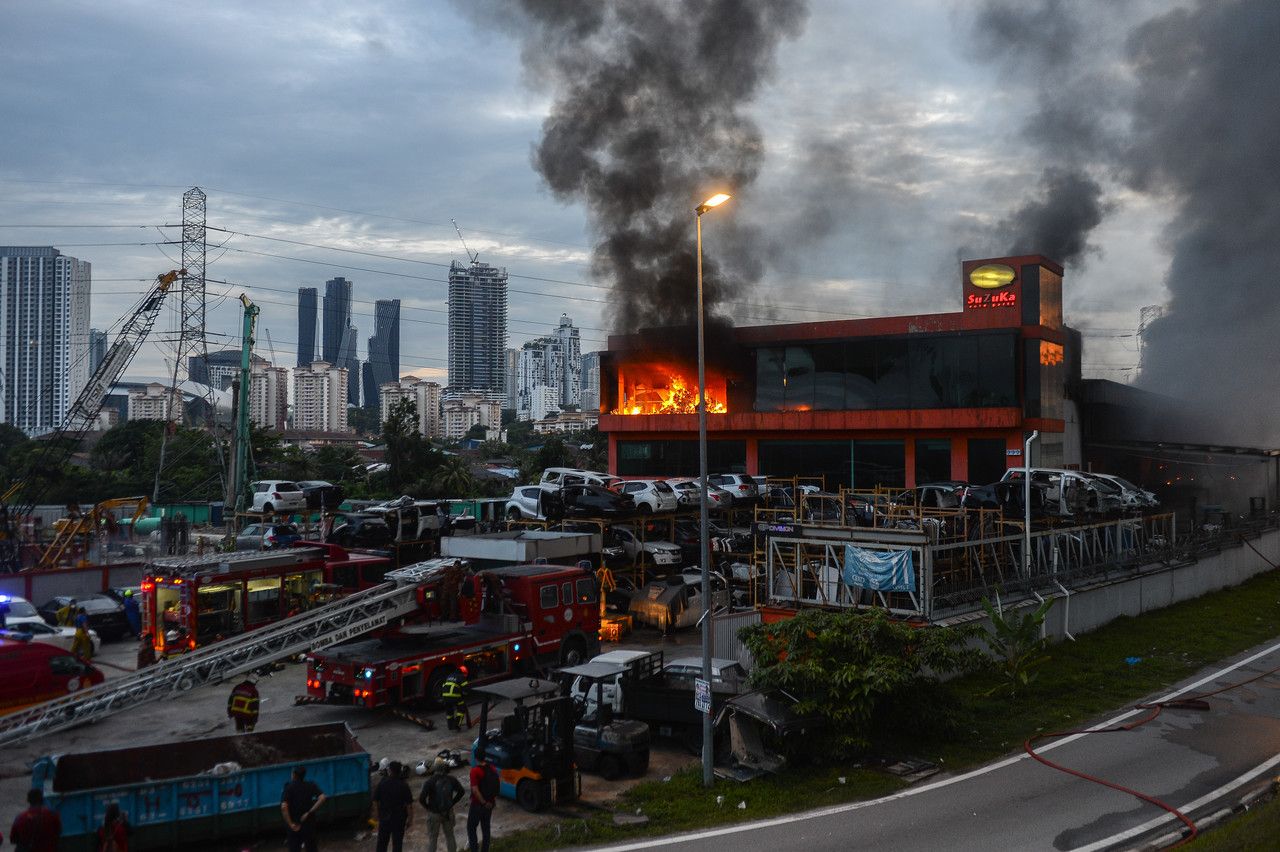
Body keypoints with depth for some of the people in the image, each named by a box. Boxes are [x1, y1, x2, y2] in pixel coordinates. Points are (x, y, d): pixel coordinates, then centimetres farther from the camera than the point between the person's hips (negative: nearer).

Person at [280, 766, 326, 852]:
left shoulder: (289, 788, -8)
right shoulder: (311, 785, 0)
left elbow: (284, 807, -21)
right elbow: (322, 798, -14)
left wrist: (290, 824, -16)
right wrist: (309, 812, -10)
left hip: (295, 826, -2)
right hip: (309, 823, 2)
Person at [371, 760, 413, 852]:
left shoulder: (382, 784, -10)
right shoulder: (404, 786, -15)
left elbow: (375, 801, -2)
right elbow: (409, 805, -14)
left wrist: (376, 815, 13)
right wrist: (410, 819, -3)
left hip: (384, 817, 2)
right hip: (399, 819, -2)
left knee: (382, 842, 18)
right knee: (397, 843, 9)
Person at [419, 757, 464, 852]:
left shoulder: (430, 781, -19)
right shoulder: (451, 780, -9)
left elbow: (421, 798, -22)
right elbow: (461, 792, 1)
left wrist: (428, 807, -5)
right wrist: (452, 803, 8)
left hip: (434, 813, -3)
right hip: (448, 812, 3)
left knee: (431, 838, 10)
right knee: (450, 836, 20)